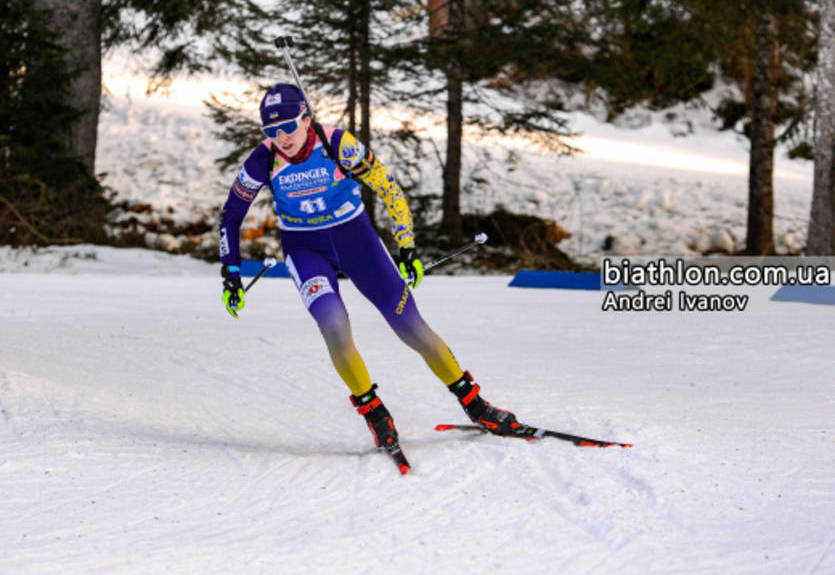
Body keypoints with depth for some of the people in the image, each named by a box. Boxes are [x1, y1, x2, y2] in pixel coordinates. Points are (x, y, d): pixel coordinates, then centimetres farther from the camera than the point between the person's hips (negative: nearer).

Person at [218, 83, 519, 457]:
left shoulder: (337, 145, -22)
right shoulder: (264, 161, -16)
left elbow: (388, 190, -12)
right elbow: (231, 215, -1)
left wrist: (407, 248, -16)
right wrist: (231, 274, -3)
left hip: (356, 239, 0)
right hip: (305, 249, 1)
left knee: (412, 329, -4)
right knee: (333, 323, -28)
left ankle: (475, 405, 13)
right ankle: (374, 414, -10)